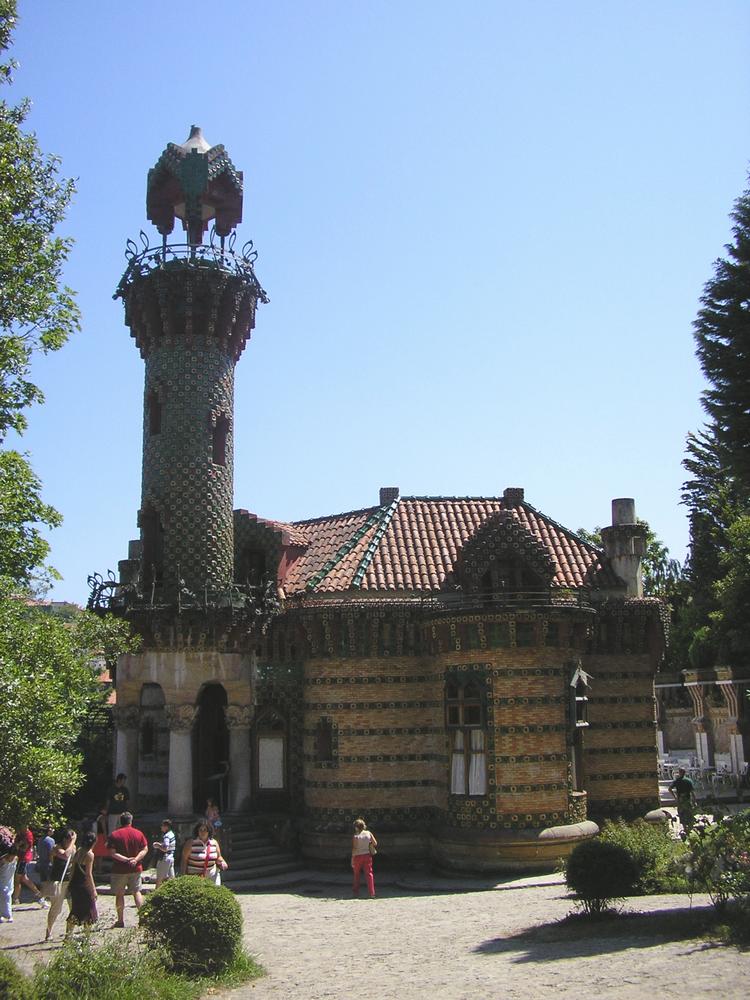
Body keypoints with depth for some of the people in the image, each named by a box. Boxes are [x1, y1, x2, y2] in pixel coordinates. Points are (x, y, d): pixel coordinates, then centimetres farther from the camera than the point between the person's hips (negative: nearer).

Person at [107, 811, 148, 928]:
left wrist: (126, 859, -15)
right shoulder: (139, 834, 2)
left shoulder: (114, 835, -6)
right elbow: (145, 849, -2)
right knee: (136, 892, 14)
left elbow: (112, 853, -14)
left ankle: (121, 921, 10)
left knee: (119, 894, 7)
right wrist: (136, 859, -12)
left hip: (119, 870, -3)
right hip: (136, 868, 3)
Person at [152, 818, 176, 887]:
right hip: (171, 858, 9)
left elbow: (165, 848, -27)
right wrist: (159, 844, 11)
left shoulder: (166, 836, -19)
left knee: (159, 878, 2)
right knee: (171, 877, 9)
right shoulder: (172, 834, 11)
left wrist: (158, 846, -11)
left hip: (164, 859, -9)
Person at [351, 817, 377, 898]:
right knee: (369, 874, 2)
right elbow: (375, 843, 2)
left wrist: (352, 860, -8)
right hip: (367, 855, 2)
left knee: (356, 874, 15)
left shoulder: (355, 836, -12)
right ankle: (372, 893, -8)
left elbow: (354, 849, -13)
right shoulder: (368, 833, -2)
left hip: (358, 856, -2)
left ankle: (356, 891, 25)